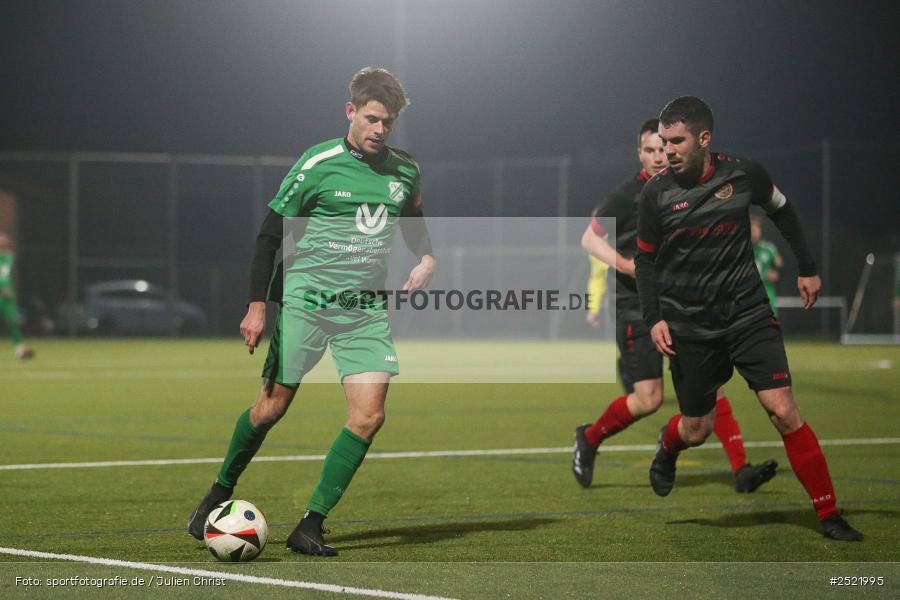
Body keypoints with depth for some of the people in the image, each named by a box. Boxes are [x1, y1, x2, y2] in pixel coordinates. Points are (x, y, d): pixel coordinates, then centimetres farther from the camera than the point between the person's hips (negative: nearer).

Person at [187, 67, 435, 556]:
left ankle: (310, 527, -5)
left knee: (369, 415, -12)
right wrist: (257, 305, -12)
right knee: (271, 408, -1)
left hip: (366, 311, 4)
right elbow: (270, 233, -6)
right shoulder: (318, 165, -8)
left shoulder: (405, 172, 7)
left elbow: (414, 223, 27)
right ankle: (219, 494, 26)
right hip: (304, 302, -4)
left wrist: (426, 259, 6)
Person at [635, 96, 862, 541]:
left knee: (783, 411, -12)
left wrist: (807, 268, 14)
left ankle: (829, 515, -5)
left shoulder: (743, 174, -7)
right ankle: (666, 450, 44)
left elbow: (782, 211, 13)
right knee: (696, 430, 5)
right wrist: (653, 318, -4)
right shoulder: (656, 193, -7)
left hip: (748, 313, 0)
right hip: (688, 325, 0)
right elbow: (645, 258, 6)